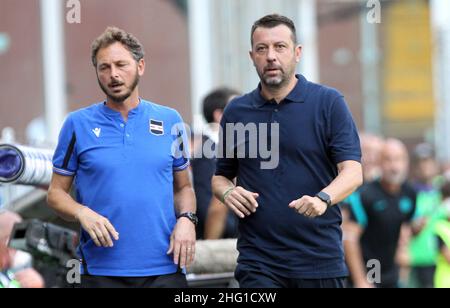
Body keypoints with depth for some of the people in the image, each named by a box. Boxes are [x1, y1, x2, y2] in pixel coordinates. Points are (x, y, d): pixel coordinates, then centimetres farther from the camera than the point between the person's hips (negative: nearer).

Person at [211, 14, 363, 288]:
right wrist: (228, 191, -4)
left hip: (321, 262, -1)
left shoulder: (329, 102, -1)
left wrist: (323, 198, -27)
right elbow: (222, 176, 19)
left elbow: (353, 171, -8)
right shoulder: (236, 111, 9)